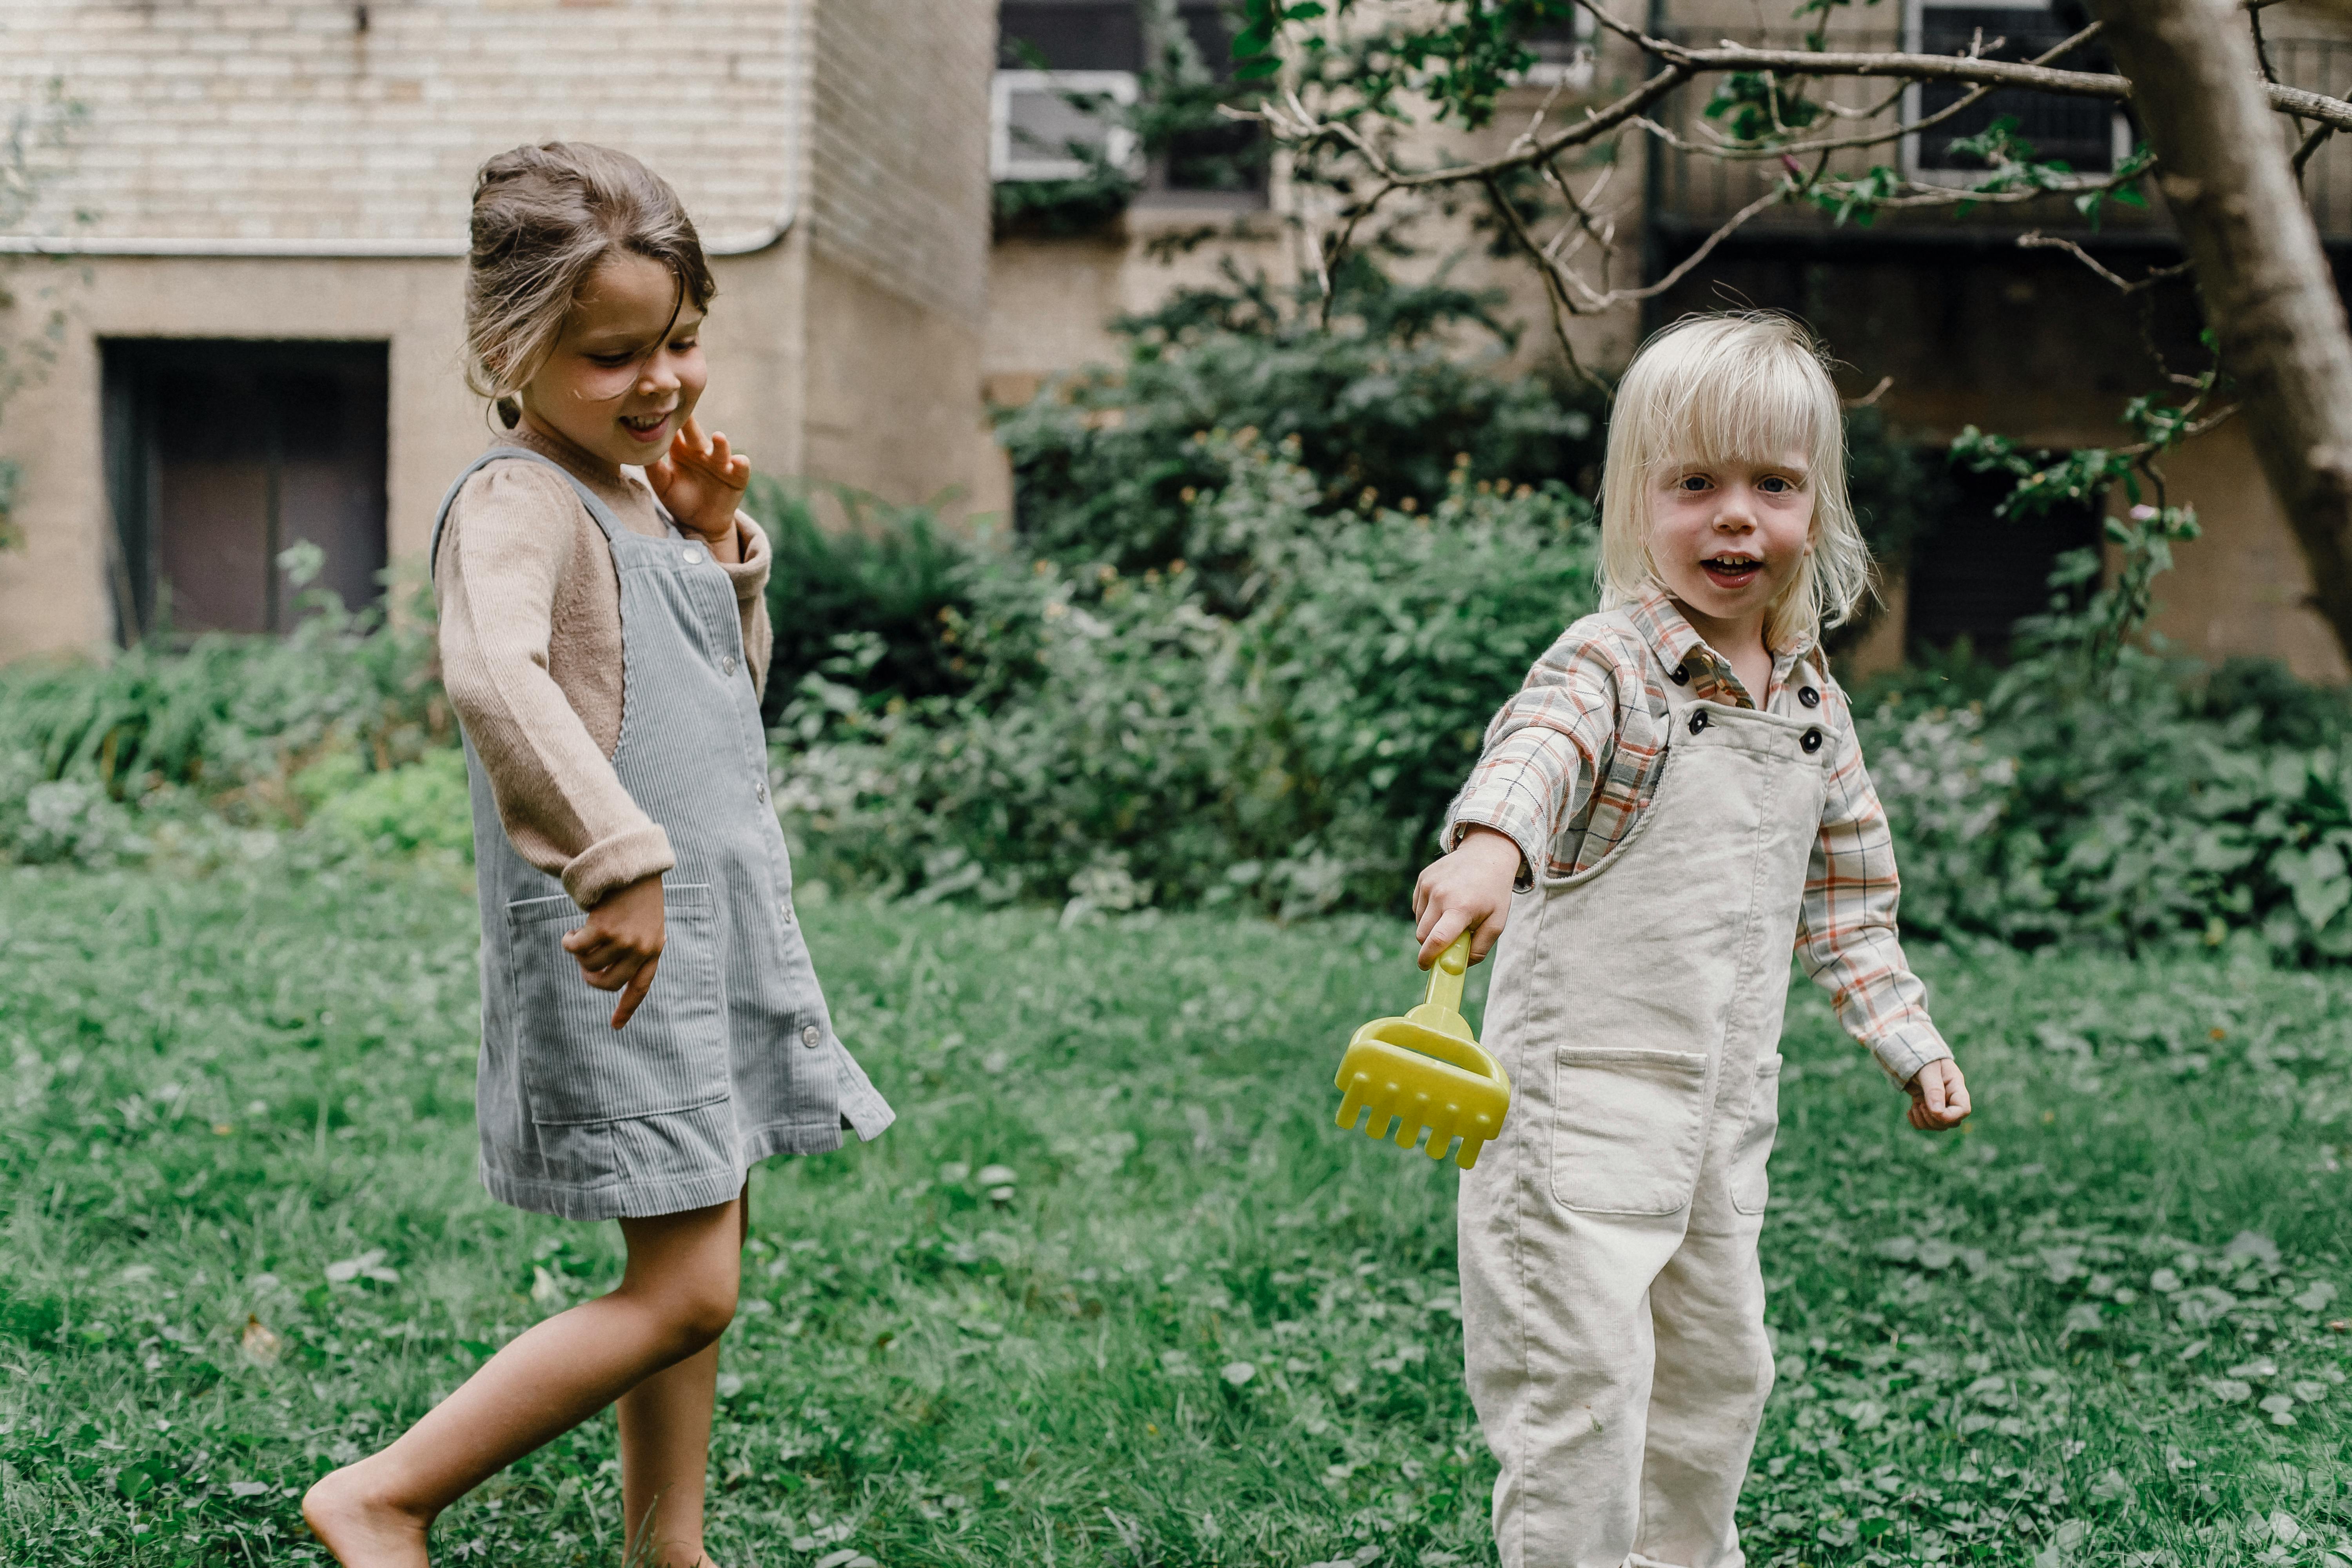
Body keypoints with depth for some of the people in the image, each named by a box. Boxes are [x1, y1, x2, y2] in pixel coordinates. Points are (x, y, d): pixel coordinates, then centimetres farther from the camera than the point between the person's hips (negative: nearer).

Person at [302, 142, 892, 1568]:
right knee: (684, 1289, -8)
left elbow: (733, 690, 25)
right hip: (622, 945, -9)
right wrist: (620, 859, -38)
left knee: (701, 1262, 15)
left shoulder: (642, 492, 14)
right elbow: (496, 676, -35)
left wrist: (721, 546, 9)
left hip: (721, 926, 9)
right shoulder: (520, 502, -14)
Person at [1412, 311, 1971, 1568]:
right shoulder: (1611, 663, -13)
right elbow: (1539, 748, -36)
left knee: (1718, 1367, 19)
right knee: (1583, 1376, -7)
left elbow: (1846, 895, 21)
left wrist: (1908, 1038, 18)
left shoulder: (1814, 708, 9)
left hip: (1729, 1100, 7)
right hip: (1580, 1087, -7)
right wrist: (1488, 847, -57)